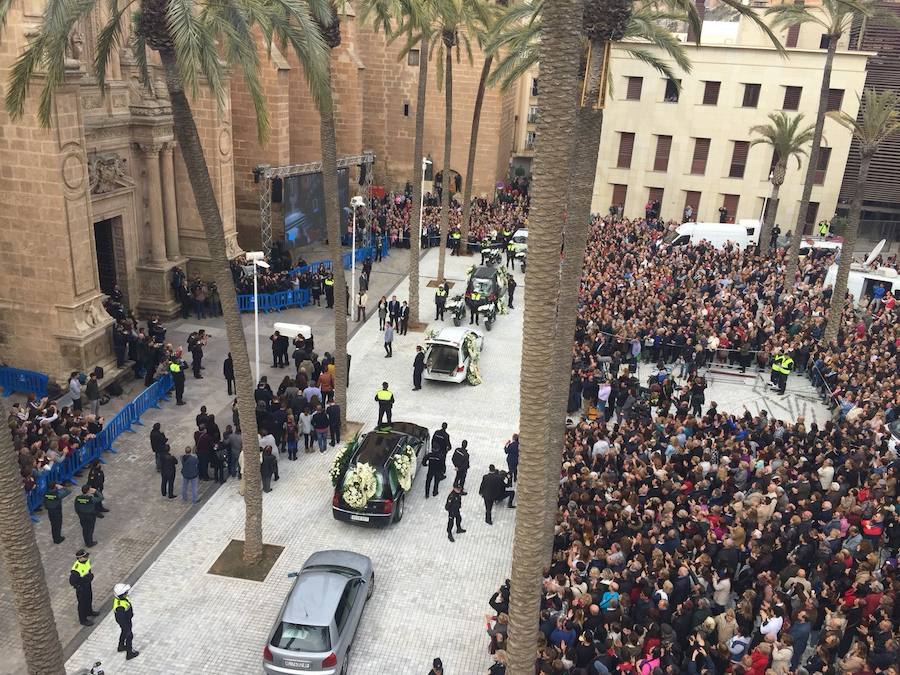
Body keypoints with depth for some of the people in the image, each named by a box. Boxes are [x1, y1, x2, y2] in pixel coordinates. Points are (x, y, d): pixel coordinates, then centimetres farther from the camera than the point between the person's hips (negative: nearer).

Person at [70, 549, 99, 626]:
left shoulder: (86, 561, -14)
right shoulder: (76, 569, -38)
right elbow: (72, 582, -28)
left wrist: (90, 576, -2)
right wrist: (85, 579, -27)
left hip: (88, 584, 7)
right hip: (81, 588, -7)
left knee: (89, 599, 29)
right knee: (83, 603, 14)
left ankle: (89, 612, 56)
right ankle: (83, 620, 37)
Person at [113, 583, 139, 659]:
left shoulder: (119, 596, -18)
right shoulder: (120, 607, -43)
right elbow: (121, 620, -29)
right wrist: (127, 628, -16)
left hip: (127, 618, 8)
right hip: (125, 622, -8)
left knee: (124, 633, 31)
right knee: (129, 636, 15)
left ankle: (121, 647, 56)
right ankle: (129, 654, 36)